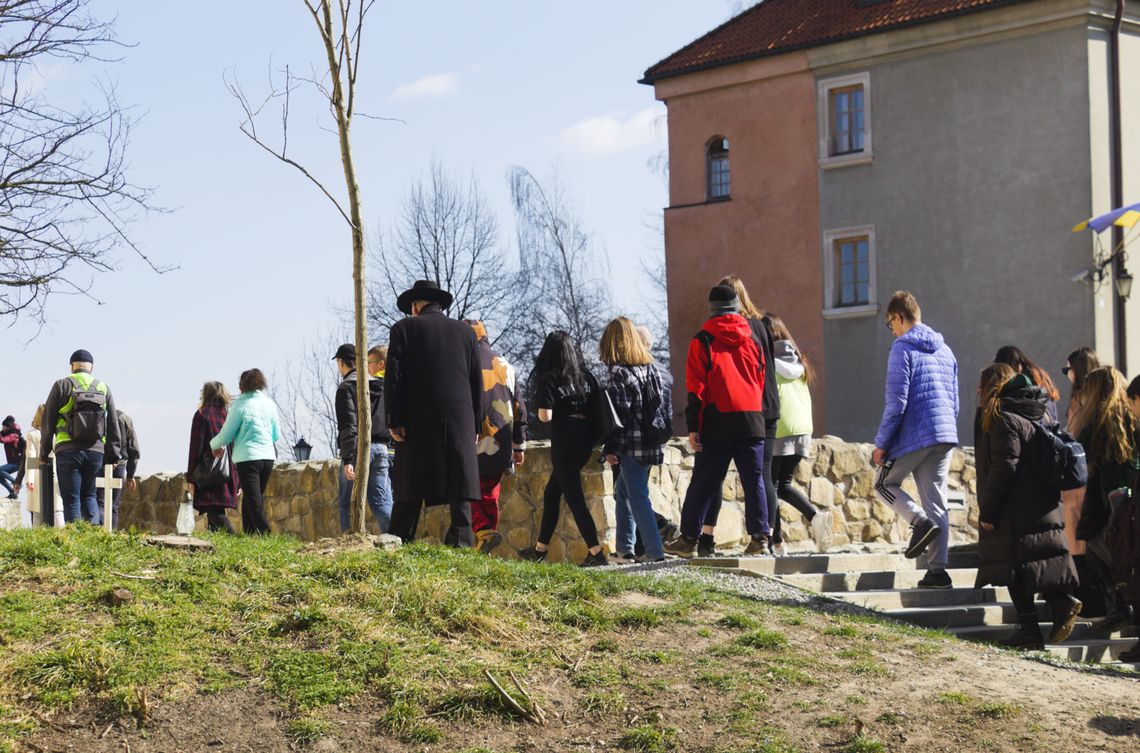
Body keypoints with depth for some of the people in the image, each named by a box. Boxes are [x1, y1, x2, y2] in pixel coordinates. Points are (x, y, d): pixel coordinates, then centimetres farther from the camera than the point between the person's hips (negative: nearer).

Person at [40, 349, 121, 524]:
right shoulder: (104, 388, 12)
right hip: (96, 451, 3)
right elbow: (113, 425, 13)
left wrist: (44, 452, 11)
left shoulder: (62, 385, 4)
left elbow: (47, 421, 4)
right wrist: (113, 455, 17)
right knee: (88, 495, 16)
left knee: (71, 500, 1)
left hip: (67, 450, -3)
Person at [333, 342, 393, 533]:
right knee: (381, 502, 3)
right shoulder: (380, 385, 16)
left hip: (357, 449, -6)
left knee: (347, 502, 2)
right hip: (381, 448, 6)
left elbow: (348, 426, -14)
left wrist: (347, 459, -17)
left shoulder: (346, 387, -5)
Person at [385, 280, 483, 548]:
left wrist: (395, 421, -3)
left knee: (410, 494, 0)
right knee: (460, 490, 0)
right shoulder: (465, 332, 12)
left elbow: (393, 377, -4)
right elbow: (477, 381, 11)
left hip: (418, 424, -2)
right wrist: (475, 424, 14)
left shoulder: (404, 328, 4)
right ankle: (461, 544, -9)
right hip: (460, 422, 2)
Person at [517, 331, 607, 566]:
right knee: (552, 492, 18)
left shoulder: (547, 380, -9)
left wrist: (540, 411, 5)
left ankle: (595, 552, -7)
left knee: (574, 499, -2)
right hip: (585, 440, 7)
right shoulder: (586, 377, 7)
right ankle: (540, 549, 25)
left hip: (564, 441, -7)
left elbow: (545, 416, -16)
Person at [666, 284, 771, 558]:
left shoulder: (703, 341, 0)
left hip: (718, 422, -3)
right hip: (752, 419, 3)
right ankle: (760, 537, -1)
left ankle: (688, 539, 7)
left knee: (703, 482, 3)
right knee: (754, 481, 5)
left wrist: (693, 426, -3)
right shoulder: (752, 339, 11)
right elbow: (761, 379, 16)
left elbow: (696, 387, -4)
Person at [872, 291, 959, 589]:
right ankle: (938, 569, 2)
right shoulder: (944, 350, 17)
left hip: (914, 436, -7)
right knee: (936, 500, 7)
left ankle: (920, 521, -10)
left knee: (884, 482, 13)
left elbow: (896, 402, -13)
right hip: (945, 435, 7)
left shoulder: (902, 348, -7)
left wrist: (881, 443, -8)